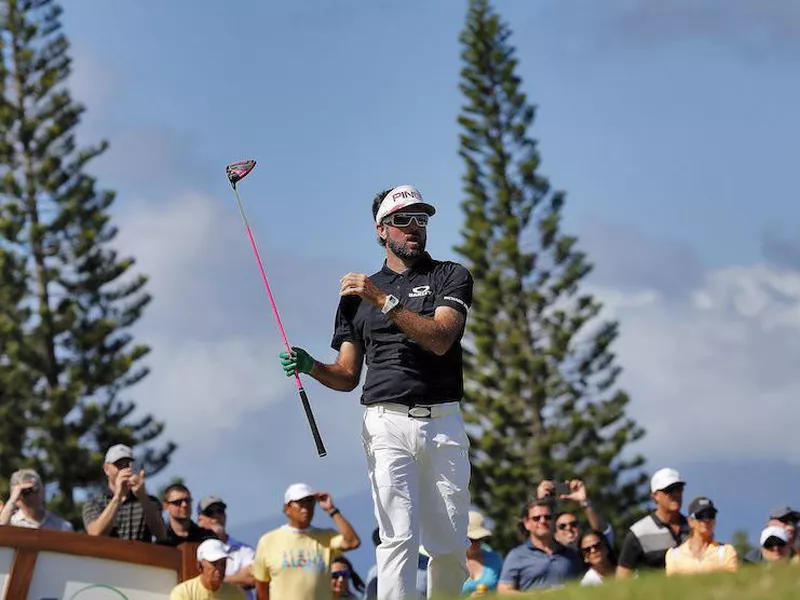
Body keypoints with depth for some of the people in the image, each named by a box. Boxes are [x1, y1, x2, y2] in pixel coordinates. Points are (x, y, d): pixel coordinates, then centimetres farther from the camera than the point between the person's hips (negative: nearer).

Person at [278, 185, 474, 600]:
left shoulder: (451, 277, 9)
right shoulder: (357, 293, 17)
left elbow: (440, 339, -9)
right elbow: (348, 376, 17)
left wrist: (384, 301, -15)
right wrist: (311, 367, -4)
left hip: (443, 423, 0)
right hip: (387, 424, 0)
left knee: (450, 545, 0)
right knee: (400, 535, -14)